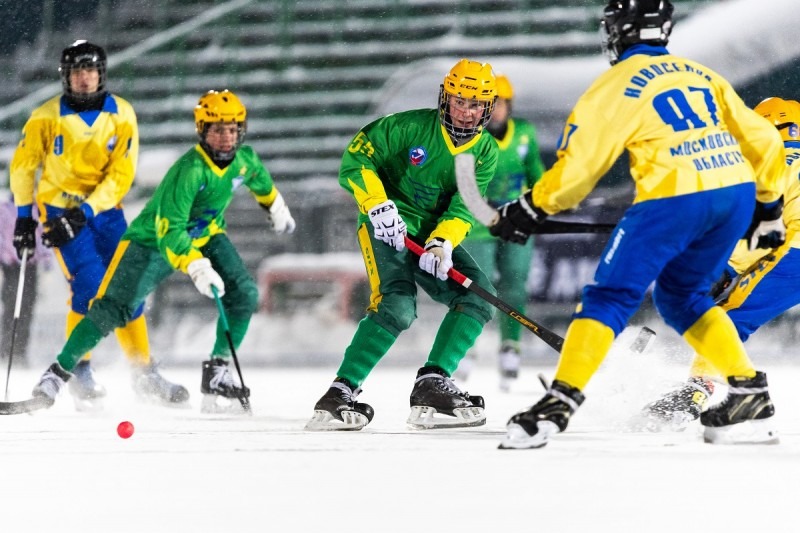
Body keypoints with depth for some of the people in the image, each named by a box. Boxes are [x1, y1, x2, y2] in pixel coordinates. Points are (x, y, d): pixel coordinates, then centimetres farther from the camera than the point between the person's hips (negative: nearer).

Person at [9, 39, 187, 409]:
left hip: (104, 209, 3)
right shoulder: (47, 117, -7)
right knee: (90, 285, -19)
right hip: (61, 209, -3)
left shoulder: (121, 115, -4)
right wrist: (23, 215, 4)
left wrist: (86, 212, -18)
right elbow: (23, 166, 5)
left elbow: (121, 174, -9)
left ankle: (145, 374, 13)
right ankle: (79, 371, -9)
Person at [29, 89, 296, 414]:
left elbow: (260, 179, 14)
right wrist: (196, 267, -53)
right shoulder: (189, 170, -34)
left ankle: (217, 371, -5)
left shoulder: (245, 158, -14)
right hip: (153, 241, -6)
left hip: (205, 236, 6)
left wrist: (276, 209, 30)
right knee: (112, 310, -16)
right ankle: (59, 372, -5)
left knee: (244, 295, -15)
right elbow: (169, 230, -40)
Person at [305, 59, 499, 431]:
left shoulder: (486, 152, 1)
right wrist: (377, 204, -24)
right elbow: (356, 159, -10)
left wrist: (443, 243, -26)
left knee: (478, 297, -12)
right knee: (396, 307, -26)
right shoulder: (411, 127, -12)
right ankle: (340, 394, -26)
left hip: (436, 233, 6)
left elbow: (463, 208, -7)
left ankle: (432, 386, -13)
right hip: (389, 226, -6)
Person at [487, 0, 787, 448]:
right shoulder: (702, 75, 22)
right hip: (737, 192, 6)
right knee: (682, 295, 24)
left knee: (611, 297, 1)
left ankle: (559, 403, -9)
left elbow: (580, 161, 1)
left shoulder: (618, 84, 5)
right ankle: (750, 396, 17)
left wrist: (532, 210, 11)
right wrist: (769, 207, 32)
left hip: (675, 199, -6)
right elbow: (764, 141, 22)